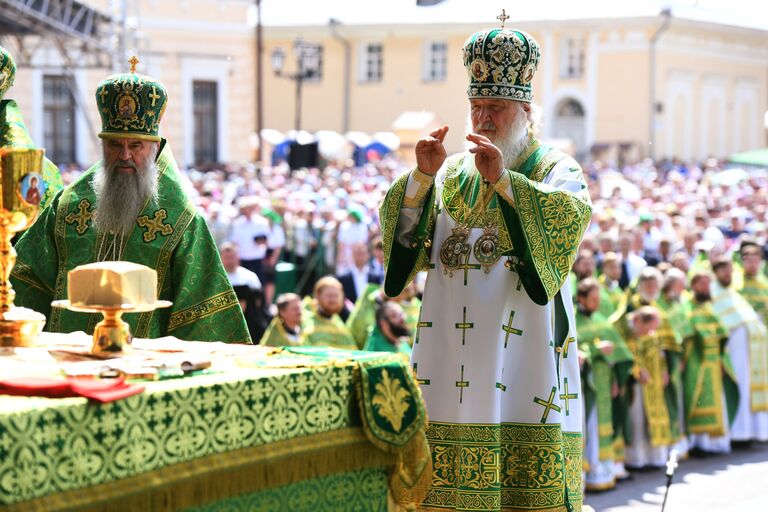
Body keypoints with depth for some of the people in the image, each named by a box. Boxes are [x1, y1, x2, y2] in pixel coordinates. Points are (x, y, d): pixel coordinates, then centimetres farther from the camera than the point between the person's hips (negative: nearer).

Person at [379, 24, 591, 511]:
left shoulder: (556, 169, 4)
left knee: (528, 471, -6)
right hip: (451, 356, 3)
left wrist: (504, 181, -30)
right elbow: (404, 238, 2)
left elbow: (572, 217, -18)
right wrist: (422, 175, -14)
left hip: (522, 354, -3)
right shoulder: (451, 173, 15)